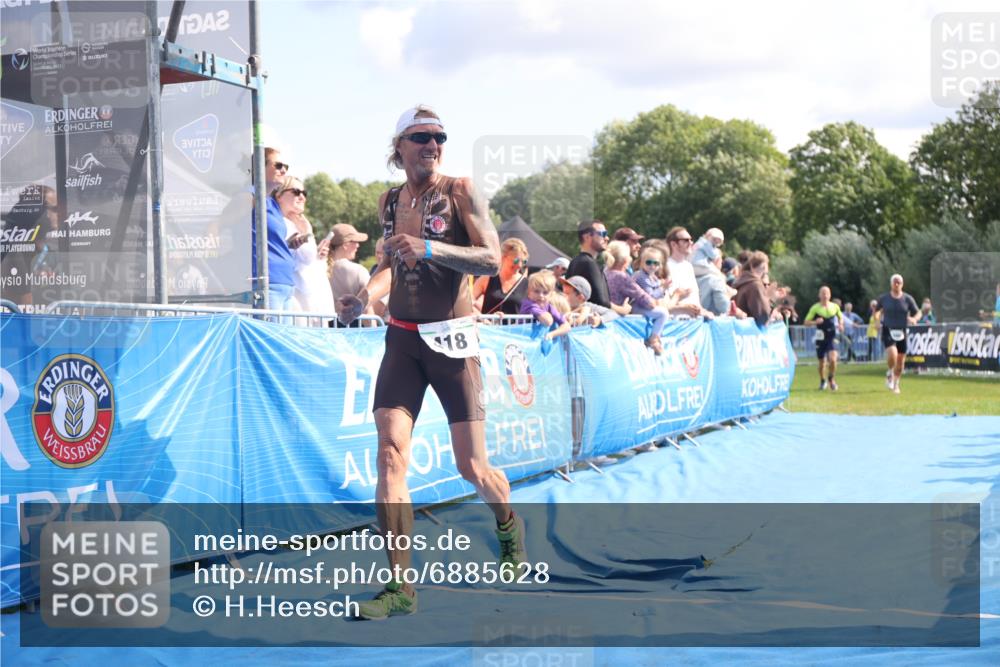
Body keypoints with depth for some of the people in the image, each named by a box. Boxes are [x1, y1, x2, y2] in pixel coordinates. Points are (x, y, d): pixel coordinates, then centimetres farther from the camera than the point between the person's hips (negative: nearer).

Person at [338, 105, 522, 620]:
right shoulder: (389, 202, 11)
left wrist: (429, 248, -26)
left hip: (452, 340, -4)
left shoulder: (460, 193, -4)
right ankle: (399, 585, -11)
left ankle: (509, 525, 36)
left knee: (472, 467, 1)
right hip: (402, 341, 4)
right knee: (390, 453, -13)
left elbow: (491, 259, -14)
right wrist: (365, 296, 2)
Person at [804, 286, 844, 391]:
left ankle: (832, 378, 7)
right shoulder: (815, 308, -4)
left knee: (833, 359, -18)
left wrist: (841, 325, 2)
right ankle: (823, 381, 34)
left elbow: (840, 317, 22)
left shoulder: (835, 306, 2)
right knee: (822, 362, 9)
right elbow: (806, 322, -3)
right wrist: (815, 322, -22)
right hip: (820, 338, 0)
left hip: (832, 337, 0)